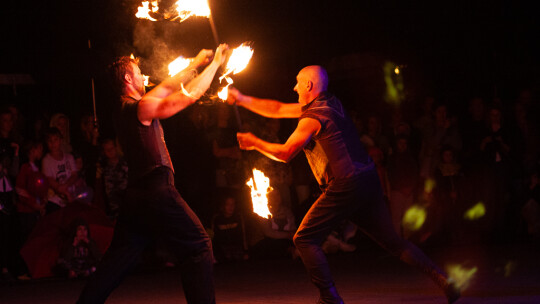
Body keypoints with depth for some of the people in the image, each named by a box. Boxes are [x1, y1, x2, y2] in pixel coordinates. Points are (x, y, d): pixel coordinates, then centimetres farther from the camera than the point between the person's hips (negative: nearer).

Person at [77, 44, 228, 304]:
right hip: (157, 191, -9)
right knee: (198, 247, -3)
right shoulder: (140, 107, -12)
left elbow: (166, 88, 24)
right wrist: (214, 65, 2)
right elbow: (190, 95, -9)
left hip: (136, 195, 9)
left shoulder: (125, 108, 14)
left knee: (119, 256, 13)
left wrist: (194, 65, 29)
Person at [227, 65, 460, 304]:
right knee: (391, 240, 11)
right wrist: (242, 100, 23)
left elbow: (285, 153, -10)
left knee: (304, 239, 0)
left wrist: (256, 143, 6)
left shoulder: (312, 118, -9)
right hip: (368, 181, 9)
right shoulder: (331, 104, 18)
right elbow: (278, 109, 24)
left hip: (345, 186, -9)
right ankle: (442, 279, 1)